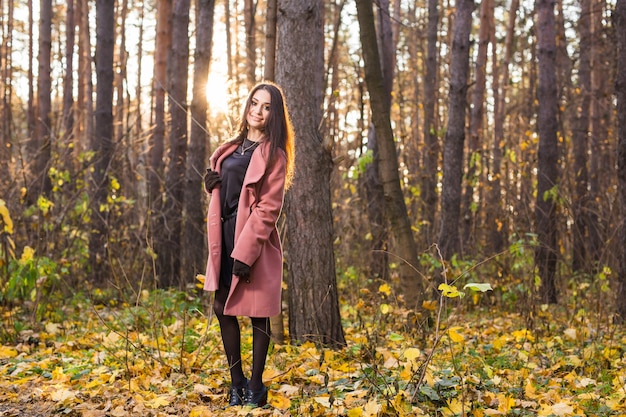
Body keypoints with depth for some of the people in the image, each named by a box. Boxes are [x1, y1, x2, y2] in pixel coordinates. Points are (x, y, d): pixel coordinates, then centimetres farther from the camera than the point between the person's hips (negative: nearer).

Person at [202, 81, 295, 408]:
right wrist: (211, 183, 2)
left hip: (254, 240, -7)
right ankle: (236, 383, 23)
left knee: (257, 314, 1)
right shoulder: (231, 148, 15)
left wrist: (245, 253, -19)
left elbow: (268, 208, -13)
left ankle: (255, 387, 13)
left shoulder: (273, 155, -6)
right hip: (225, 237, 7)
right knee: (222, 308, 10)